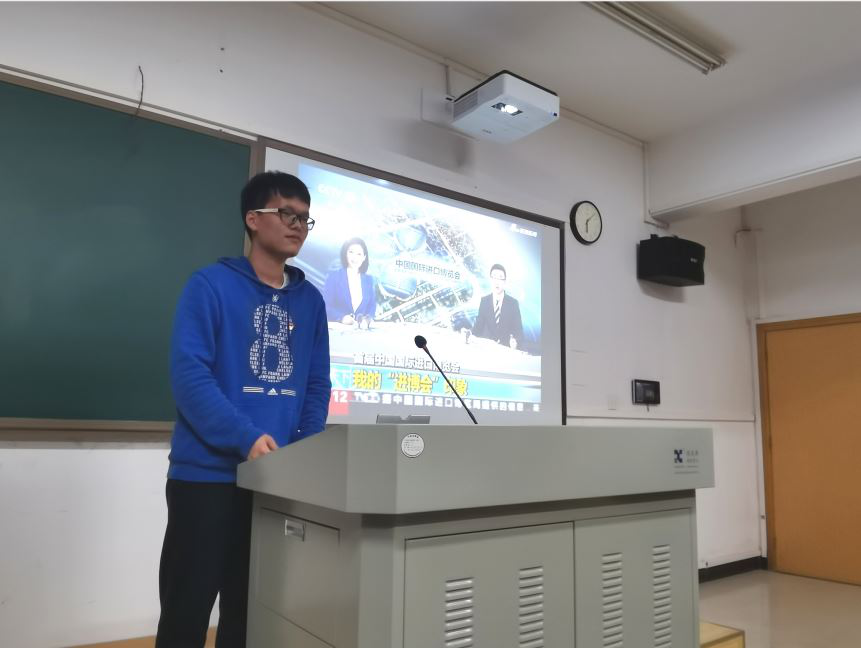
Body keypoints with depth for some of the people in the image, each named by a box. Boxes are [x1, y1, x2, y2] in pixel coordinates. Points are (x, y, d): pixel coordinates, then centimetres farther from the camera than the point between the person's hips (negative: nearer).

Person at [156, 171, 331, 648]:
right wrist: (246, 438, -23)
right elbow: (188, 373, -14)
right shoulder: (211, 284, -4)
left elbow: (317, 385, 10)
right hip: (208, 474, -4)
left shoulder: (310, 300, 10)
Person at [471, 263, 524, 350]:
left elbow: (518, 329, -1)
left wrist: (515, 342, -22)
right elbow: (479, 325, 7)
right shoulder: (484, 301, 5)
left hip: (507, 347, -1)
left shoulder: (513, 302, 0)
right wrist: (471, 337, -13)